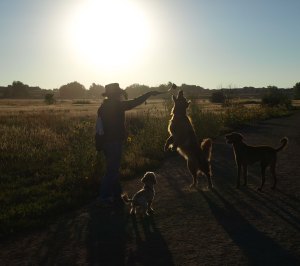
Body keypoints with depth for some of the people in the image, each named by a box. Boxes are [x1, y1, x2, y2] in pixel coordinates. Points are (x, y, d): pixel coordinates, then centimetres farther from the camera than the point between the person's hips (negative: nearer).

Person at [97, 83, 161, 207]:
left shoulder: (103, 107, 11)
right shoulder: (116, 105, -15)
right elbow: (133, 103, -14)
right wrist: (149, 94, -6)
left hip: (106, 142, 9)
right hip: (114, 142, -9)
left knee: (113, 169, 16)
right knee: (112, 170, -2)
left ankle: (117, 195, 24)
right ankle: (104, 197, 3)